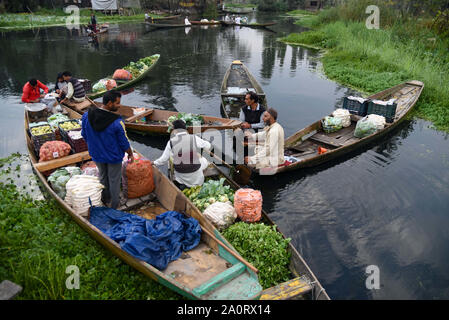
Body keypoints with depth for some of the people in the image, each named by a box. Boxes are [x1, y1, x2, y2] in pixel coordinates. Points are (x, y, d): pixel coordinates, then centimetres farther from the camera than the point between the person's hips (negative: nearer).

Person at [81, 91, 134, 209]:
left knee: (102, 176, 28)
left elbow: (84, 135, 0)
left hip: (96, 155, 5)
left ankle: (105, 199, 48)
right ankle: (114, 205, 33)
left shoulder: (87, 116, -15)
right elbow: (124, 143, -18)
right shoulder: (117, 122, -29)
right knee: (114, 180, 16)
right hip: (113, 157, -4)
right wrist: (130, 154, 0)